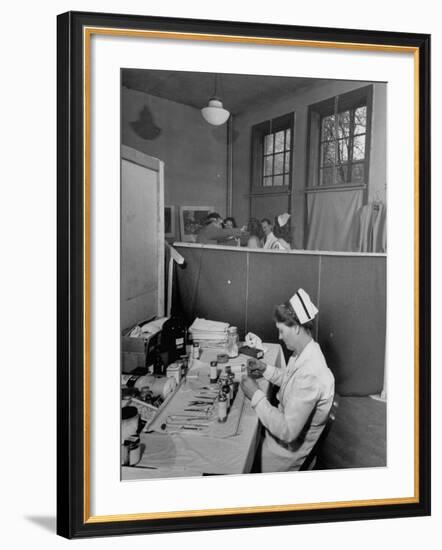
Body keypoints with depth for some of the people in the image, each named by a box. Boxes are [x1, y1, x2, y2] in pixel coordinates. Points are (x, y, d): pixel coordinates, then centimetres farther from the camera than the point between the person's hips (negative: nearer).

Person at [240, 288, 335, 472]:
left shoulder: (310, 374, -34)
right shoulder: (303, 353, -4)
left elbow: (287, 431, -32)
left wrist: (256, 395, -26)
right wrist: (266, 369, 1)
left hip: (289, 448, -8)